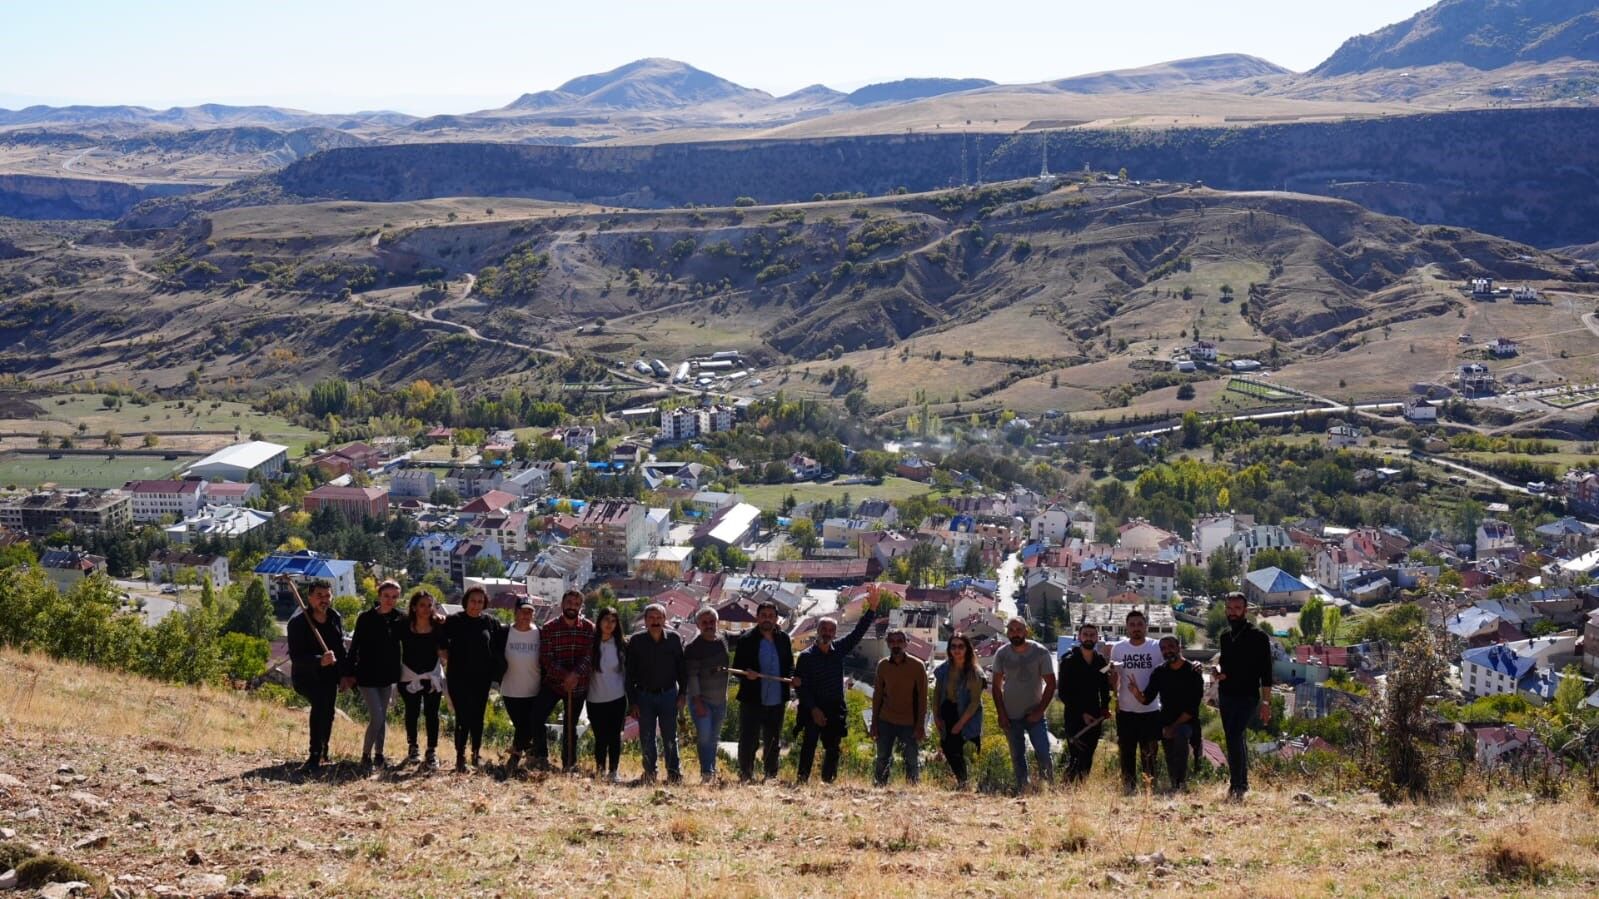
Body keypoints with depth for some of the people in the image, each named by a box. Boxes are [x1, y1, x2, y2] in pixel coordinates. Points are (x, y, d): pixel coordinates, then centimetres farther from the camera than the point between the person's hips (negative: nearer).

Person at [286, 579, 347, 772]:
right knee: (320, 702, -29)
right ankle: (314, 757, -28)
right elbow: (296, 657, -26)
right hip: (305, 676, -6)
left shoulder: (335, 618, 1)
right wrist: (319, 661, -41)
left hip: (329, 676, 6)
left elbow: (341, 648, 14)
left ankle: (322, 753, 39)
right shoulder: (298, 623, -19)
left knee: (327, 713, 15)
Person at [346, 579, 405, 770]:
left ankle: (379, 755, 21)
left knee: (382, 718, 11)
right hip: (367, 675, -4)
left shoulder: (400, 619, 1)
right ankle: (365, 755, 3)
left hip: (387, 676, 4)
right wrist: (350, 673, -7)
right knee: (376, 717, -11)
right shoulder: (366, 618, -8)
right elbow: (354, 646, -5)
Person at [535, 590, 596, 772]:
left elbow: (590, 656, -10)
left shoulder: (589, 628, -1)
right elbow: (546, 658, -9)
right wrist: (565, 675, -23)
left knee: (571, 726, 11)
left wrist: (576, 673, -27)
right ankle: (541, 757, -2)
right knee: (537, 717, -16)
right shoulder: (549, 628, -2)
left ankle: (569, 764, 22)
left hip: (578, 686, 1)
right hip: (552, 682, -1)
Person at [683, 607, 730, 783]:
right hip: (701, 700, -5)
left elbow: (725, 670, 18)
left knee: (713, 737, 11)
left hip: (719, 700, 5)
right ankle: (707, 771, -11)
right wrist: (698, 701, -17)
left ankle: (711, 771, 19)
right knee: (704, 736, -14)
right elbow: (692, 676, -14)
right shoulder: (693, 648, -11)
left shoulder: (723, 642, 5)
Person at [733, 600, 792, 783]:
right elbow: (736, 667, -2)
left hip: (777, 700, 4)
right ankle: (746, 775, 11)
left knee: (772, 741, 13)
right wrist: (746, 673, -23)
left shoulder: (783, 639, 8)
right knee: (748, 740, -1)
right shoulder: (746, 640, -4)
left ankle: (771, 775, 24)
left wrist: (791, 677, -5)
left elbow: (789, 665, 16)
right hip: (752, 699, -4)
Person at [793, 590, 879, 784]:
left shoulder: (839, 650, 7)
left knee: (833, 750, 6)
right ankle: (802, 782, -5)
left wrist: (871, 609, -6)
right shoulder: (806, 656, -5)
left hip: (835, 710, 4)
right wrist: (813, 709, -13)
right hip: (812, 710, -4)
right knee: (808, 748, -6)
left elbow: (858, 632, 4)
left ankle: (827, 782, 12)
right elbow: (799, 686, -7)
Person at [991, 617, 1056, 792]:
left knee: (1043, 753, -11)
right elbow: (997, 686, 5)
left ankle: (1047, 782, 11)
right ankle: (1022, 789, 17)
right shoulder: (1002, 655, 0)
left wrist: (1039, 711, -11)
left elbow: (1051, 684, -4)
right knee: (1017, 756, 7)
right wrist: (1001, 714, -3)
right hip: (1011, 717, 2)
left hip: (1034, 714, -2)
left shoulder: (1040, 653, -6)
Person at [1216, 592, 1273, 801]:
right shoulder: (1225, 635, 13)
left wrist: (1266, 702, -13)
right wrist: (1219, 672, 3)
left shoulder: (1258, 636, -6)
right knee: (1236, 739, 12)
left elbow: (1265, 672, -7)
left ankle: (1236, 786, -18)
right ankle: (1242, 783, 22)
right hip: (1226, 695, 7)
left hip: (1247, 696, -7)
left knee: (1234, 738, -19)